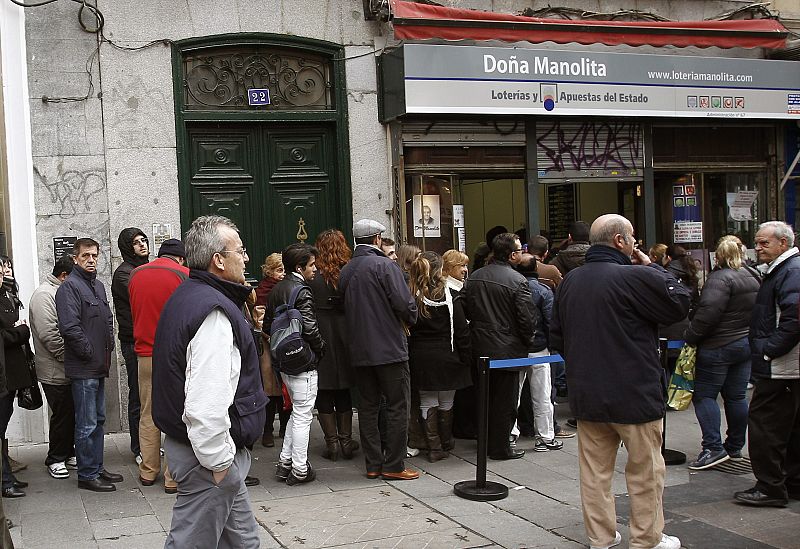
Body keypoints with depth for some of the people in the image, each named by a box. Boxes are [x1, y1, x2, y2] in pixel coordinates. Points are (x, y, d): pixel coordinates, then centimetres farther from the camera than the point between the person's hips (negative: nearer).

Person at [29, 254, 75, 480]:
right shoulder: (44, 294, -15)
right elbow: (48, 334, -23)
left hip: (69, 369, 9)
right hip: (55, 371, -9)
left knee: (71, 412, 14)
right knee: (62, 414, -1)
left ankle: (68, 452, 27)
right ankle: (55, 459, 12)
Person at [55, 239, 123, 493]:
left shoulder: (98, 285, 15)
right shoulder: (69, 286, -13)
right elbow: (69, 327, -22)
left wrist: (108, 347, 10)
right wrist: (89, 353, -15)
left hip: (100, 366, 9)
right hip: (83, 368, -9)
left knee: (98, 420, 16)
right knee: (87, 424, -3)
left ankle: (97, 468, 26)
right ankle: (87, 475, 6)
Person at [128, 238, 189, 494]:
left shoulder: (135, 275, 7)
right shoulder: (184, 274, -7)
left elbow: (133, 314, 15)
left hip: (145, 354, 5)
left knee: (148, 415, 14)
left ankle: (148, 471, 22)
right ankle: (173, 477, 2)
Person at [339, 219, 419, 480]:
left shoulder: (345, 271, 8)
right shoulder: (385, 265, -12)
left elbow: (346, 307, 12)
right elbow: (405, 304, -17)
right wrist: (410, 319, 2)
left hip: (359, 351, 6)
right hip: (390, 348, -6)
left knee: (368, 406, 12)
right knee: (397, 406, 1)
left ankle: (373, 464, 15)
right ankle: (393, 466, 2)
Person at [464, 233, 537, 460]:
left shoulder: (475, 277, 3)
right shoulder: (517, 280, -17)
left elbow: (467, 310, 9)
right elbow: (527, 318, -16)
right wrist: (528, 342, 0)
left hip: (480, 347, 6)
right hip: (507, 349, -6)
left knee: (486, 396, 18)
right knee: (505, 400, 4)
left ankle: (486, 442, 29)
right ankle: (500, 447, 11)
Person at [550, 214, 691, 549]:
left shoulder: (569, 282, 6)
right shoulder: (636, 277, -18)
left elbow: (556, 339, 13)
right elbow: (680, 303, -7)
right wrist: (653, 266, 1)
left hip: (586, 395, 6)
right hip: (633, 395, -6)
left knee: (595, 469, 13)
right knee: (645, 471, 9)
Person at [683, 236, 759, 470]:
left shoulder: (720, 278, -16)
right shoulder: (753, 278, 11)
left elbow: (708, 312, -24)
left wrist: (690, 337, -16)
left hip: (718, 347, -8)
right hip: (746, 344, 8)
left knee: (704, 395, -2)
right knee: (736, 396, 13)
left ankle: (713, 448, -8)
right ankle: (735, 447, 20)